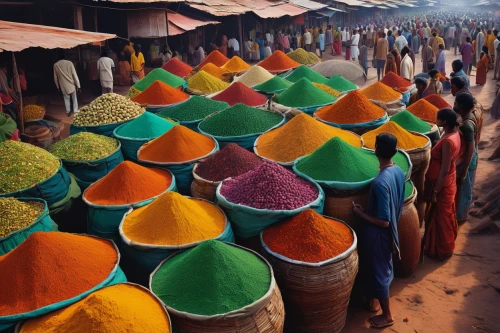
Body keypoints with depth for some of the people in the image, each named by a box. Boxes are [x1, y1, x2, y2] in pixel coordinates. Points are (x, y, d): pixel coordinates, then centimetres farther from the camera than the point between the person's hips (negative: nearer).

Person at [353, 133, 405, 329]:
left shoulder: (380, 182, -34)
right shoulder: (399, 171, -7)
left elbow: (383, 221, -29)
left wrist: (360, 213, -16)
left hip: (378, 234, -8)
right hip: (392, 229, 8)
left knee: (378, 272, 11)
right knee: (385, 267, 27)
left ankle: (386, 316, 29)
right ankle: (379, 297, 51)